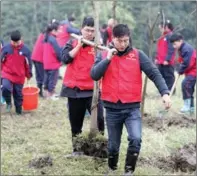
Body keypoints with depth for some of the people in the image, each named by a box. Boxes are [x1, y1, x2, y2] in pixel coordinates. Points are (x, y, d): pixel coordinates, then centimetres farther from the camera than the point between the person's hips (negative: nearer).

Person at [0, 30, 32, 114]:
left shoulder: (25, 50, -6)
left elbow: (28, 63, 5)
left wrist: (29, 75, 11)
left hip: (19, 76, 1)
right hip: (7, 74, 0)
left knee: (18, 94, 9)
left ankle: (19, 110, 26)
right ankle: (8, 103, 4)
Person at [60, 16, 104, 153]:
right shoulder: (72, 43, 6)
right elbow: (65, 58, -11)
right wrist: (79, 45, -12)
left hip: (92, 90, -2)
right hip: (74, 89, 2)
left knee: (99, 119, -17)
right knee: (76, 122, 10)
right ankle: (77, 149, 22)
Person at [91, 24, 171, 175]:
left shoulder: (138, 55, -1)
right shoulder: (104, 56, 3)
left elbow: (154, 73, -7)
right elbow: (94, 75, -7)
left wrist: (165, 92, -20)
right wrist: (108, 59, -16)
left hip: (133, 108, -1)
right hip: (112, 109, 1)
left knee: (136, 139, -21)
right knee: (113, 145, 12)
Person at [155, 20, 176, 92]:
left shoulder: (170, 36, -12)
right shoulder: (162, 37, 16)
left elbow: (171, 49, -18)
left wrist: (167, 59, -21)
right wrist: (157, 58, 14)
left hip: (167, 62, -9)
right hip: (160, 62, 9)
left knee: (169, 76, -3)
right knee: (162, 76, 13)